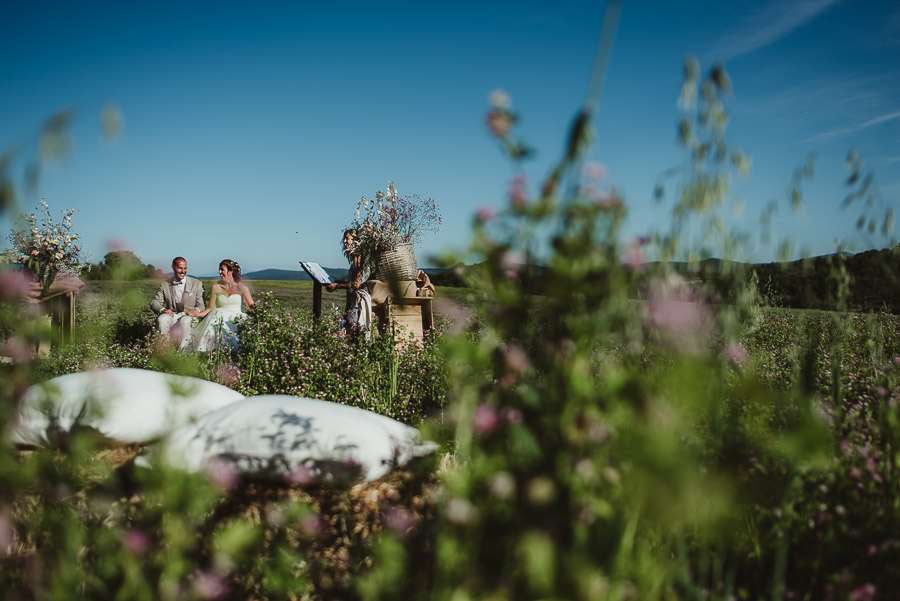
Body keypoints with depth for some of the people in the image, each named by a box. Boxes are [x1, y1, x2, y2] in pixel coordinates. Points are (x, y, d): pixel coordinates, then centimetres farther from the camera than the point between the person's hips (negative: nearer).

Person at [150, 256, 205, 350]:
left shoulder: (197, 284, 8)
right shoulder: (165, 285, 13)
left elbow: (202, 305, 4)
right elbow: (154, 302, 7)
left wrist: (197, 310, -22)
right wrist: (162, 310, -18)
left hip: (188, 315, -2)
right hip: (172, 315, 2)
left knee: (185, 321, -37)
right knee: (161, 319, -32)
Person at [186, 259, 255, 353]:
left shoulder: (241, 287, 4)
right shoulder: (216, 287, 9)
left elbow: (251, 307, 4)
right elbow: (211, 308, 11)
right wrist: (198, 314, -5)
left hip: (236, 319, -2)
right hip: (219, 316, 2)